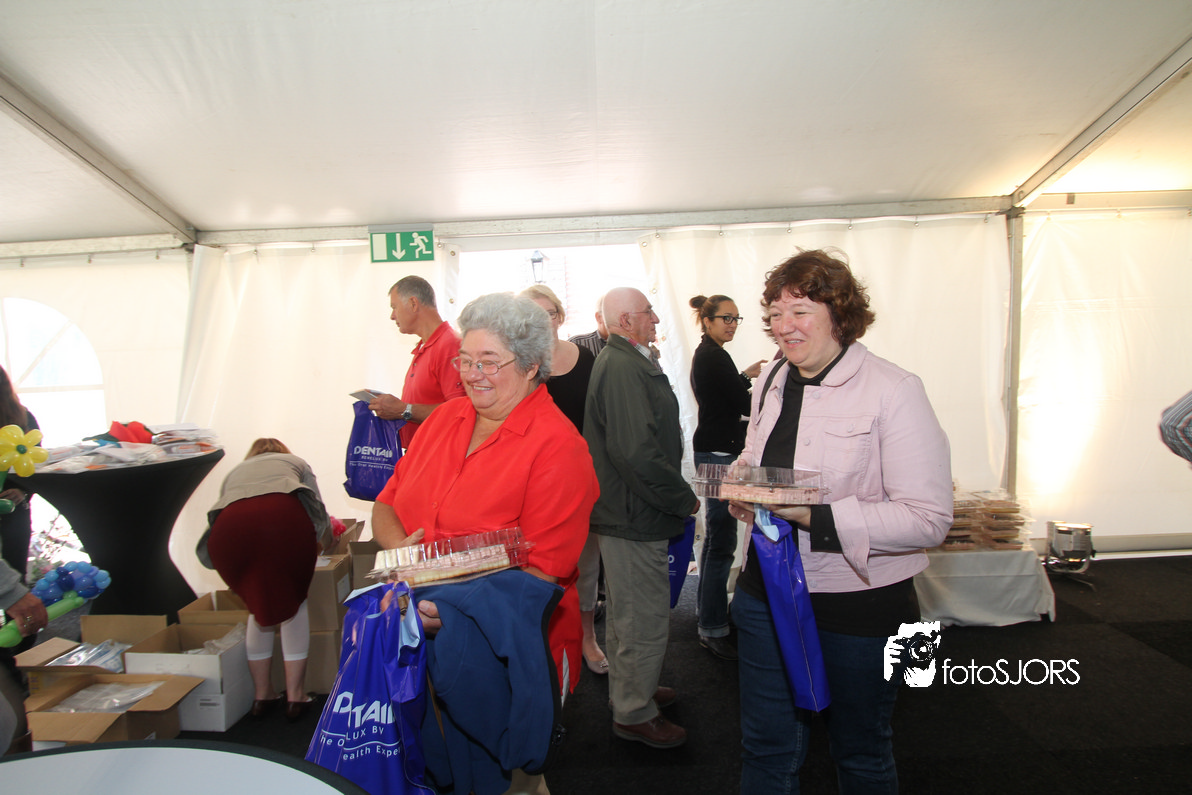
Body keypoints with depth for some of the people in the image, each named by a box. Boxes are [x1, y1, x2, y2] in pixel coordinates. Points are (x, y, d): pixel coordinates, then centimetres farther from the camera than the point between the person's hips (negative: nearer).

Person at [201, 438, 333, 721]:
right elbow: (319, 511, 24)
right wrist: (318, 545, 45)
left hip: (229, 526, 2)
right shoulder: (295, 463, 38)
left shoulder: (234, 471, 42)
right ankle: (295, 695, 17)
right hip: (285, 516, -2)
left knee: (258, 607, 23)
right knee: (295, 602, 18)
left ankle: (262, 695, 27)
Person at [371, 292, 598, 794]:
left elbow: (542, 571, -18)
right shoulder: (446, 417, 6)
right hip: (420, 638, 5)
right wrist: (399, 546, -11)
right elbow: (386, 503, 10)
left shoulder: (557, 447, -15)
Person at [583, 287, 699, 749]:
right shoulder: (623, 368, -23)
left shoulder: (618, 361, 13)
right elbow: (636, 451, -31)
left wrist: (676, 493, 17)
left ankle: (632, 691, 42)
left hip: (624, 512, 11)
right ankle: (634, 714, 22)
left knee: (626, 613, 24)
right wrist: (683, 498, -18)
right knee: (646, 620, 4)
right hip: (635, 518, -11)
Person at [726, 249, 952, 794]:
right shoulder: (770, 381, 5)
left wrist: (816, 515, -29)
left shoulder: (894, 391, -15)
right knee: (766, 746, 19)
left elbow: (929, 518, -20)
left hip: (859, 604, -5)